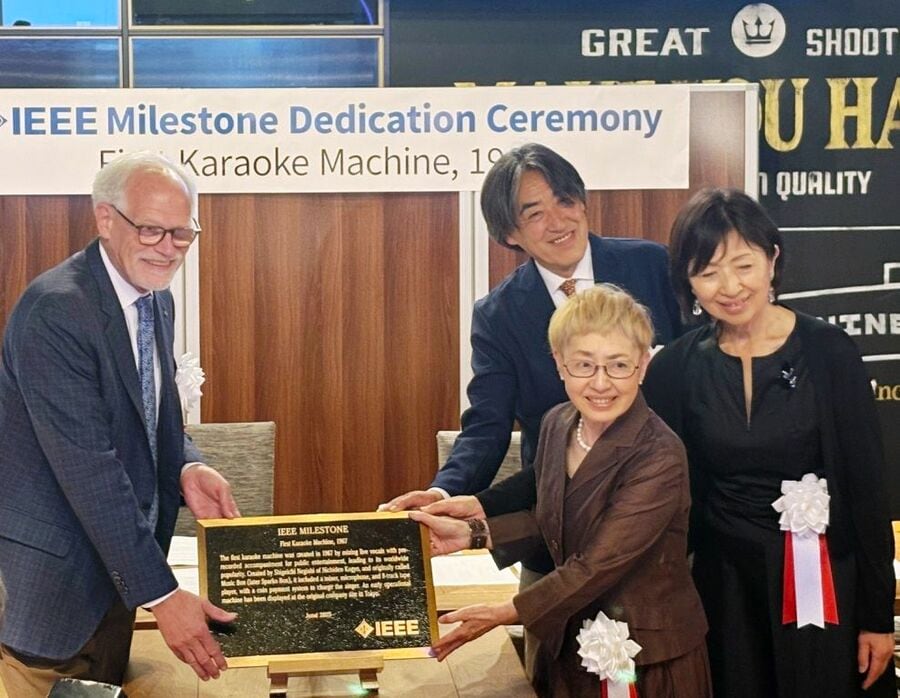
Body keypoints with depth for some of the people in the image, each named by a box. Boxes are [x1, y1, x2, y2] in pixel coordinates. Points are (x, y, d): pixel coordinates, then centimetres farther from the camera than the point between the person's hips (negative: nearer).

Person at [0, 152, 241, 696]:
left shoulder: (158, 301, 5)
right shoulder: (56, 310, -22)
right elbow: (87, 467, -26)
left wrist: (186, 468, -8)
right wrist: (161, 594, -26)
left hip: (116, 562, 8)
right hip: (51, 570, -8)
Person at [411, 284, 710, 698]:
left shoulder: (659, 457, -24)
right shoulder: (558, 423, -3)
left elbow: (597, 566, -25)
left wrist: (506, 613, -22)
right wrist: (473, 532, -1)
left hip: (649, 657, -6)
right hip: (570, 642, 6)